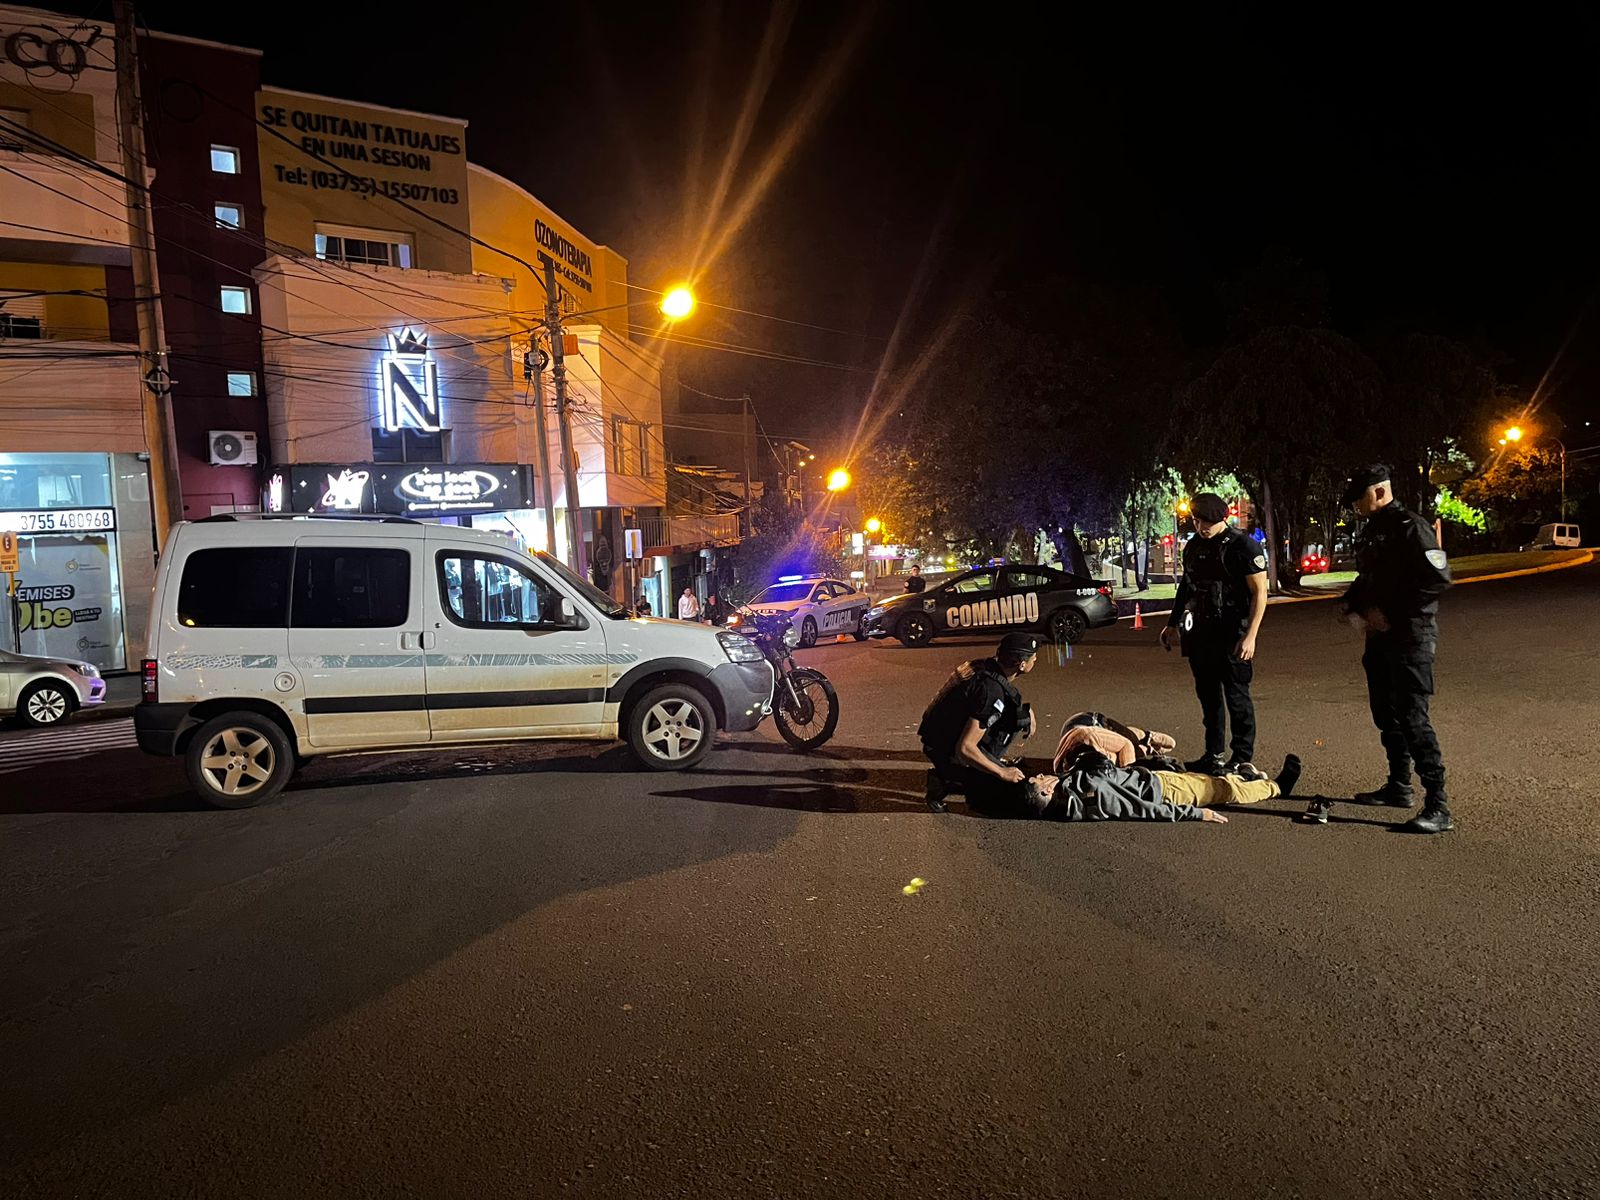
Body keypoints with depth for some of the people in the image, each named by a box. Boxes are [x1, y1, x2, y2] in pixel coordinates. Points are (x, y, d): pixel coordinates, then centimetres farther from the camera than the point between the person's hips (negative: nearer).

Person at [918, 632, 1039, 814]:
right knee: (1014, 792, -8)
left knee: (1022, 714, 9)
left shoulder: (984, 667, -3)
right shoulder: (993, 692, -29)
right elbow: (964, 749, -30)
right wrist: (1001, 773, -18)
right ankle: (946, 783, -3)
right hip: (948, 754, -9)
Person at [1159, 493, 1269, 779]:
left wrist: (1250, 636, -19)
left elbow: (1260, 593, -11)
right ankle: (1214, 756, 20)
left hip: (1232, 634, -7)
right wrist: (1172, 625, 23)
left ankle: (1243, 759, 4)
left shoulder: (1244, 546, -9)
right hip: (1200, 634, 7)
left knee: (1237, 696, -3)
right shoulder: (1193, 547, 11)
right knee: (1208, 694, 11)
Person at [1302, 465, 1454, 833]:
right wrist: (1355, 609, 4)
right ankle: (1399, 787, 30)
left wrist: (1390, 612, -18)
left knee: (1412, 718, -13)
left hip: (1410, 636, -9)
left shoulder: (1411, 527, -13)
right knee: (1386, 715, 17)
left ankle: (1438, 807, -10)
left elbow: (1439, 579, -21)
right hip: (1379, 637, 10)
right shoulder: (1371, 531, 15)